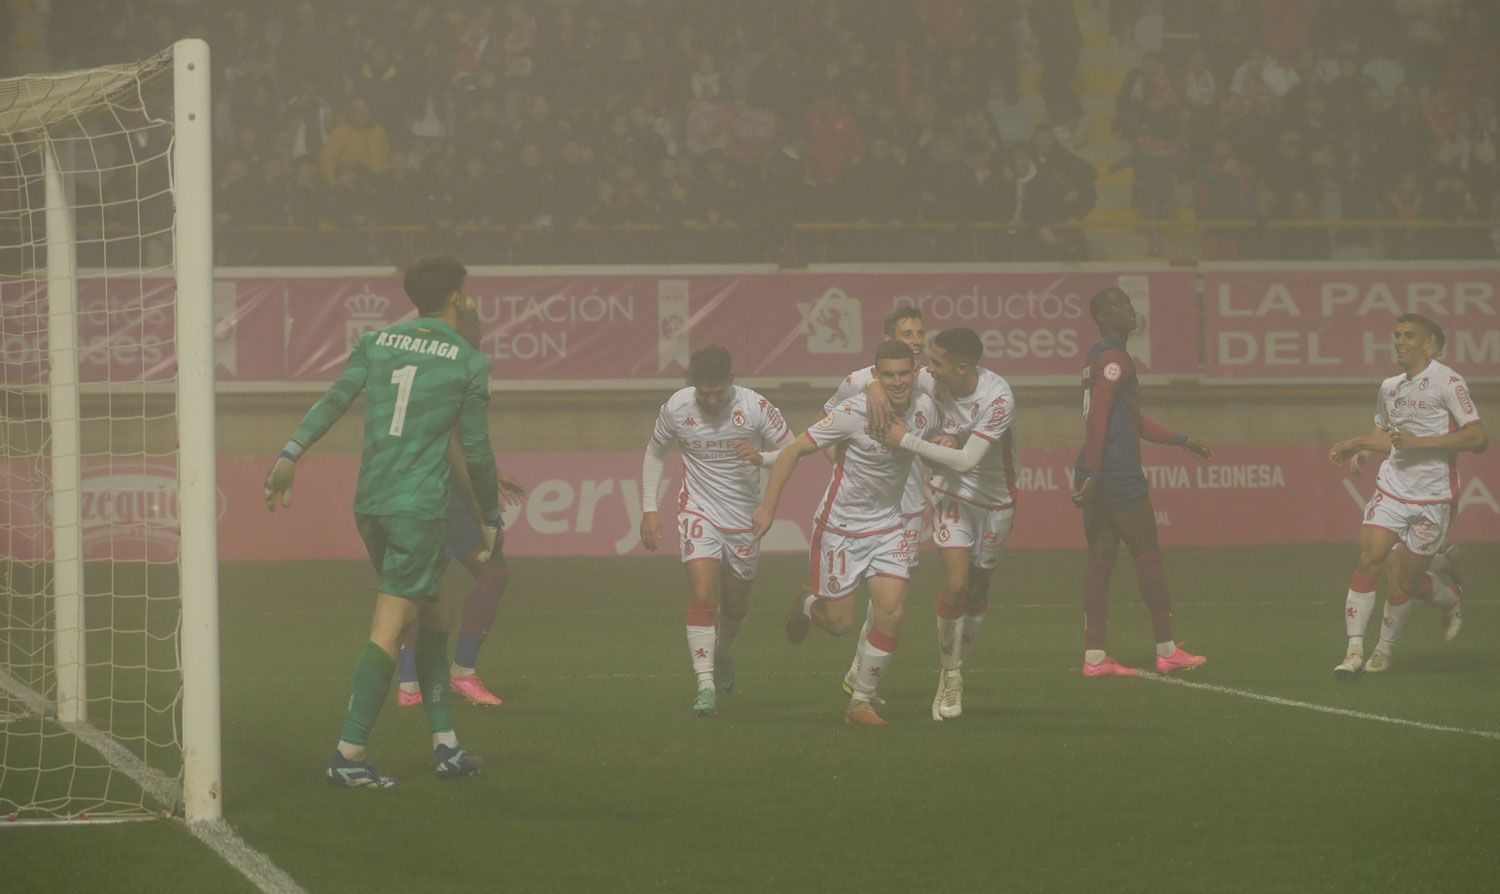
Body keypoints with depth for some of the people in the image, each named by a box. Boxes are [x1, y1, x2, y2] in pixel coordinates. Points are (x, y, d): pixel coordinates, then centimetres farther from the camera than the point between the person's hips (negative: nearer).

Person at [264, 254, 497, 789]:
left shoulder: (375, 343, 9)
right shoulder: (469, 363, -1)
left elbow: (333, 401, -1)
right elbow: (476, 449, 3)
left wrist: (290, 455, -3)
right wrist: (492, 516, 14)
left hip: (369, 504, 6)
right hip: (420, 508, -6)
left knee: (433, 615, 17)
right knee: (388, 630, -7)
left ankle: (445, 745, 18)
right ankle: (348, 754, -14)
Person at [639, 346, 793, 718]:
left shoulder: (756, 407, -14)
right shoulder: (676, 408, -9)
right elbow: (654, 452, 8)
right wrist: (649, 509, 3)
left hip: (744, 518, 1)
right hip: (699, 512, -1)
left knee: (737, 605, 13)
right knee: (702, 595, -19)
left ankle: (724, 654, 46)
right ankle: (705, 685, -19)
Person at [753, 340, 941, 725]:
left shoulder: (925, 409, -6)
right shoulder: (853, 414, -23)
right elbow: (793, 451, -18)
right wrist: (768, 506, -20)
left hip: (888, 525, 4)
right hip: (839, 527, -4)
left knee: (891, 614, -10)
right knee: (840, 623, 2)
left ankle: (861, 702, 6)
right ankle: (806, 606, 40)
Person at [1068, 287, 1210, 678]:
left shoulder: (1098, 359, 21)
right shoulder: (1114, 360, -11)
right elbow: (1098, 419, -20)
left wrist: (1182, 441, 29)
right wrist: (1094, 475, -25)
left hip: (1097, 475, 9)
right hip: (1118, 475, -9)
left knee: (1100, 560, 5)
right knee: (1148, 554, -2)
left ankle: (1094, 656, 2)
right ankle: (1167, 651, 2)